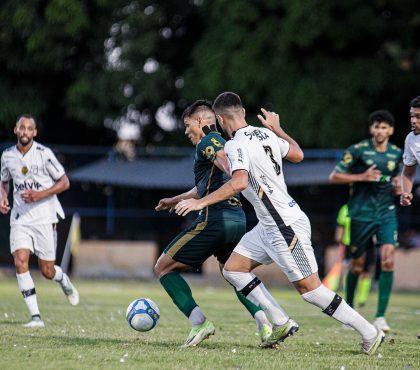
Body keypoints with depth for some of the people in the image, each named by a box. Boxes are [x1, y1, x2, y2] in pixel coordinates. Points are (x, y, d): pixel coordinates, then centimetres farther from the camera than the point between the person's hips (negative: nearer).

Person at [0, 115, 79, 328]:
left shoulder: (44, 153, -7)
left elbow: (64, 182, -3)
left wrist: (41, 195, -17)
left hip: (44, 217, -3)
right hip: (20, 218, 3)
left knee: (47, 272, 1)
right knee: (20, 262, -17)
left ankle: (64, 281, 40)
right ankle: (35, 317, -15)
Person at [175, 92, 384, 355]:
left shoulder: (236, 145, -17)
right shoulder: (266, 134, 7)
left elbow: (239, 182, -33)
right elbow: (298, 155, 21)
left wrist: (202, 202, -27)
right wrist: (277, 128, 33)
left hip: (286, 227, -9)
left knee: (309, 288, -4)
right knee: (233, 269, 10)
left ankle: (370, 334, 3)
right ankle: (281, 323, 10)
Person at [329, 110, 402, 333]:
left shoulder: (396, 154, 6)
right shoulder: (357, 151, -7)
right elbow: (334, 177, -6)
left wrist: (398, 188, 1)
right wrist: (362, 177, -17)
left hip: (386, 212, 3)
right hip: (361, 213, -3)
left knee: (387, 260, -15)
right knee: (357, 264, 6)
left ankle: (380, 316, -10)